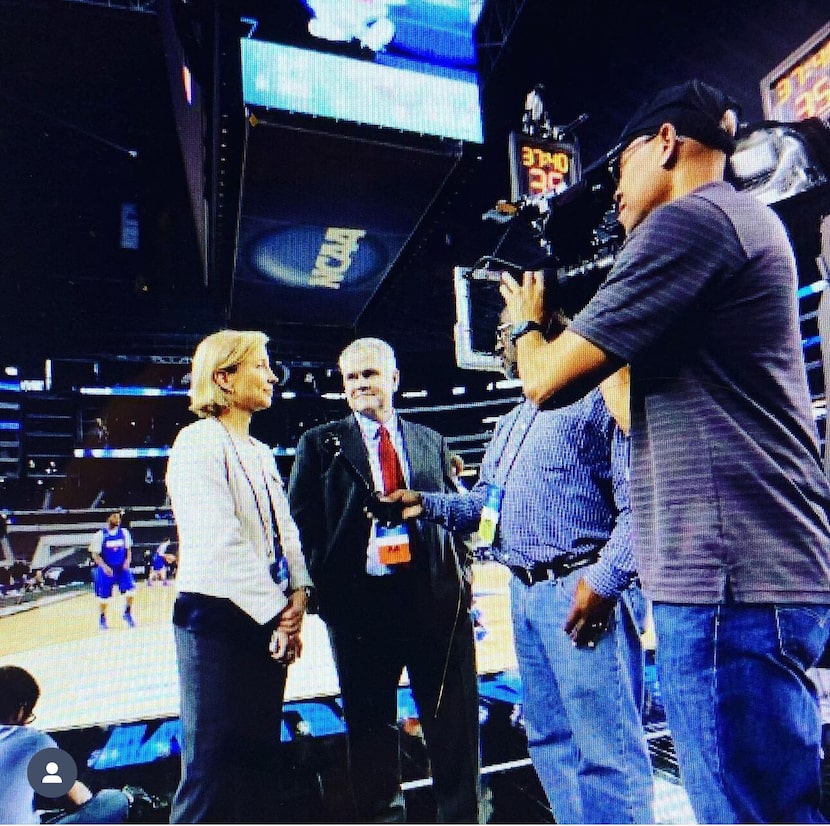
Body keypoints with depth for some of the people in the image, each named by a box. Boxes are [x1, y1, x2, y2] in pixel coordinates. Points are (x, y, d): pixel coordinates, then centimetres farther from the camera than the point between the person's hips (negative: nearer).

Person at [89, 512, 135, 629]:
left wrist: (128, 560, -9)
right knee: (104, 595, 6)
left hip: (122, 567, 2)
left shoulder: (124, 532, 0)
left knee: (130, 588, -14)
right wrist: (104, 566, -21)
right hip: (106, 569, -2)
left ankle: (127, 613, 7)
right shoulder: (100, 535, -10)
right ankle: (102, 618, 32)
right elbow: (95, 554, -7)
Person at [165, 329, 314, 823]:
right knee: (214, 764, 3)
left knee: (261, 756, 17)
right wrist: (277, 610, -15)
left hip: (270, 622, 8)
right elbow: (219, 545, -20)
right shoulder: (199, 441, -11)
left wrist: (298, 593, -3)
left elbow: (285, 530, 11)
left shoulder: (262, 453, 14)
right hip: (218, 620, -8)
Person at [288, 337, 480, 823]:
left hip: (436, 595, 2)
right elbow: (301, 523, 1)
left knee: (454, 722, 12)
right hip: (360, 600, -1)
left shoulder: (431, 441, 13)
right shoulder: (321, 443, 5)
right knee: (372, 724, 13)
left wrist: (460, 580, 4)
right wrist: (322, 587, -8)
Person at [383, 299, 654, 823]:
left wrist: (604, 580, -22)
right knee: (551, 741, 17)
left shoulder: (596, 397, -5)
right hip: (525, 593, 9)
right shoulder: (510, 425, 22)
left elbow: (639, 501, -14)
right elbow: (484, 504, 21)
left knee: (607, 750, -2)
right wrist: (427, 504, 6)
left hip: (582, 591, -8)